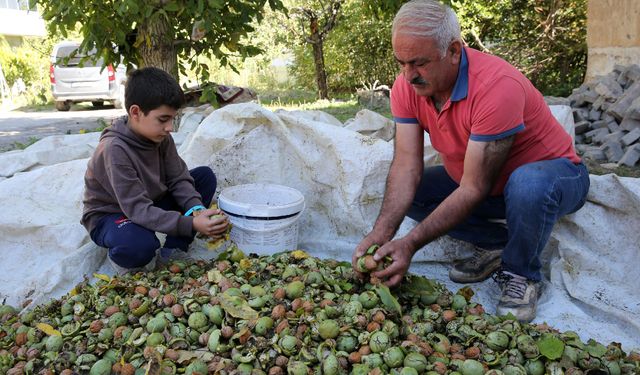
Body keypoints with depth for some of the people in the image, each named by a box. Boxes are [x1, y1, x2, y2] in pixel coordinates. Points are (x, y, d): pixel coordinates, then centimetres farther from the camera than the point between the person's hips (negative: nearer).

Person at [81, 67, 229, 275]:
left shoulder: (160, 137, -10)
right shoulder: (115, 149, -31)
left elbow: (178, 179, -8)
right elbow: (138, 209, -35)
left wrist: (196, 210, -29)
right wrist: (191, 225, -43)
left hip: (151, 204, 8)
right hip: (109, 216, -8)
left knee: (205, 176, -6)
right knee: (141, 244, -43)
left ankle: (174, 251, -5)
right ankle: (121, 258, -4)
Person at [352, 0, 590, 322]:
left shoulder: (496, 86, -34)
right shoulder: (407, 86, -15)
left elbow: (474, 189, -33)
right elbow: (406, 166, -20)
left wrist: (410, 243, -38)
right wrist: (381, 232, -35)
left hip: (553, 171, -6)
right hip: (473, 178, 6)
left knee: (528, 184, -40)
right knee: (402, 192, -10)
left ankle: (519, 274, -10)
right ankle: (495, 244, 4)